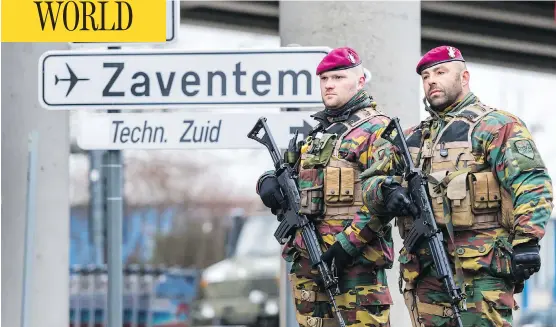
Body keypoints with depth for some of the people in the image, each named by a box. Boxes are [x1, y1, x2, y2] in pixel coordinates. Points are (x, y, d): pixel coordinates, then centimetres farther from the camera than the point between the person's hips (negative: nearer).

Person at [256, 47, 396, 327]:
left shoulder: (375, 130, -3)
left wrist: (349, 243, -20)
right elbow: (287, 171, 28)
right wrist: (269, 182, 2)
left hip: (356, 259, -8)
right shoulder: (314, 132, 22)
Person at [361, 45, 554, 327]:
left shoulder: (495, 126, 2)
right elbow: (371, 180, 20)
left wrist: (527, 241, -20)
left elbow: (532, 185, -8)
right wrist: (385, 191, -5)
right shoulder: (411, 138, 24)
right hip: (424, 271, 7)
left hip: (480, 270, -7)